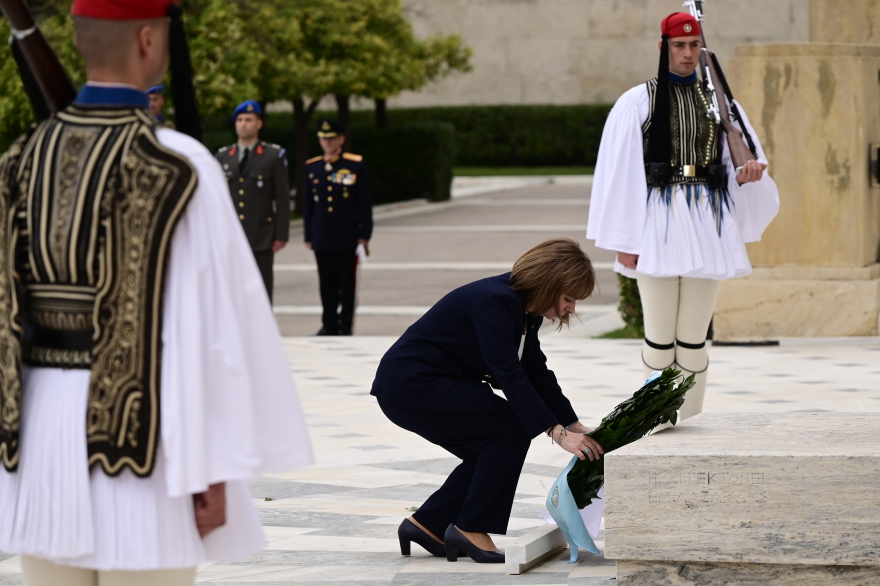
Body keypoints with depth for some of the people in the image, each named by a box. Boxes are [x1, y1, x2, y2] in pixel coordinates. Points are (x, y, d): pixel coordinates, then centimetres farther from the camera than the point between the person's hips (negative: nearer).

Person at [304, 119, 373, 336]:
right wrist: (308, 236, 10)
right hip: (322, 237, 3)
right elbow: (308, 204, 12)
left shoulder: (356, 165, 0)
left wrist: (364, 235, -5)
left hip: (347, 237, -3)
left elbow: (365, 202, -1)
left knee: (347, 284, 0)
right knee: (327, 285, 6)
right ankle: (329, 325, 14)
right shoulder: (312, 167, 9)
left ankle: (346, 325, 7)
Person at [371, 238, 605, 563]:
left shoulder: (524, 308, 6)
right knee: (512, 426, -13)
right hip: (409, 385, -10)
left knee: (496, 451, 10)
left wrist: (575, 427, 5)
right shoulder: (495, 302, -24)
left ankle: (426, 524, 15)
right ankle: (471, 528, -6)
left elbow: (537, 374, 12)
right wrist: (558, 433, -31)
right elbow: (510, 377, -29)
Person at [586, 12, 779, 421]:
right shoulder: (637, 103, 3)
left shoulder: (718, 102, 12)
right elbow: (621, 173, 0)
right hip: (658, 227, -2)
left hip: (706, 228, 2)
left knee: (694, 339, 3)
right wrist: (624, 242, -6)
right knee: (659, 338, 0)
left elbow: (740, 159, 10)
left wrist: (746, 173, -16)